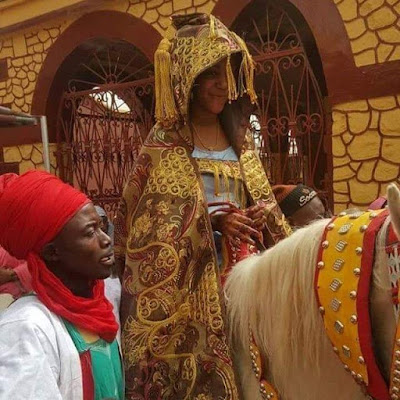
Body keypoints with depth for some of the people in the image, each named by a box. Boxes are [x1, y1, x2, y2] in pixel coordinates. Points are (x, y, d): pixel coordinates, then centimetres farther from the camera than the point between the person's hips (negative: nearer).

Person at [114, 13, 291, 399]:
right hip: (186, 281, -5)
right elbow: (155, 220, -9)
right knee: (198, 369, 1)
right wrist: (213, 222, -20)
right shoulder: (165, 142, -6)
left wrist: (263, 219, -9)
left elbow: (260, 200, 14)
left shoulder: (239, 138, 10)